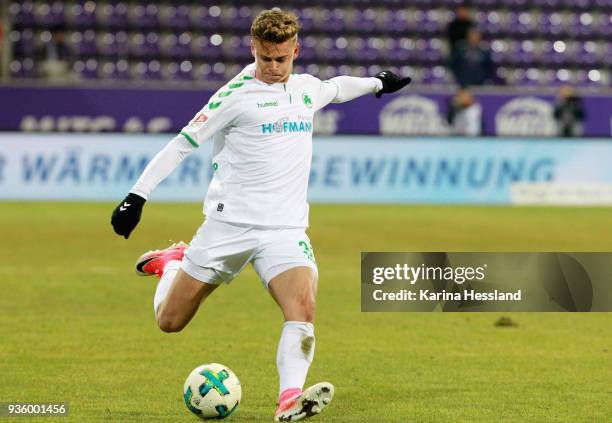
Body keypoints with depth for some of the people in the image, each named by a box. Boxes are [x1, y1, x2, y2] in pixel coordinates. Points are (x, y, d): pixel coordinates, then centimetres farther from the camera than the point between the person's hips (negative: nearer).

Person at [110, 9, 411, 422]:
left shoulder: (308, 88, 11)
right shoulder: (236, 95, -6)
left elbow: (335, 87, 37)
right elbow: (182, 143, -4)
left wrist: (378, 82, 48)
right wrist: (138, 195, -7)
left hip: (286, 229, 3)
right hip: (228, 224, -3)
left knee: (303, 309, -26)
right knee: (169, 321, 6)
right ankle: (173, 262, 37)